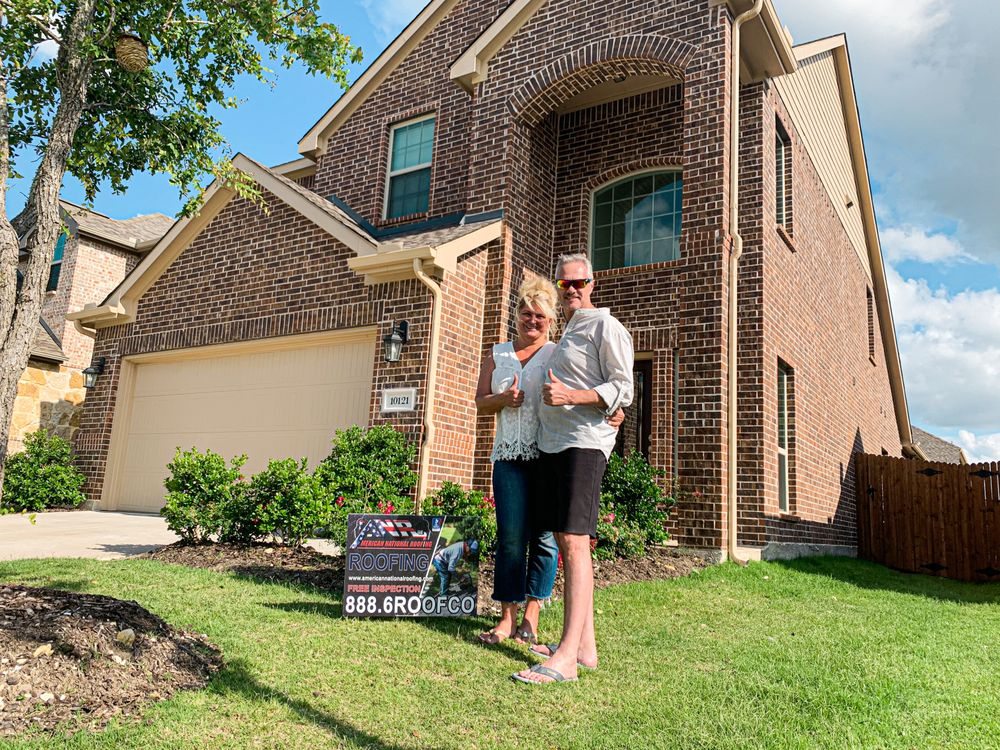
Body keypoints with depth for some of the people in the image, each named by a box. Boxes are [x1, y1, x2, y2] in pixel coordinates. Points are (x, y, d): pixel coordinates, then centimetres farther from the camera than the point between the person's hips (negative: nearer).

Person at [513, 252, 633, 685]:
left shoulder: (604, 327, -1)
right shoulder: (567, 334, 25)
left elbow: (622, 390, -11)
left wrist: (571, 397, -22)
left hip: (583, 444, -9)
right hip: (552, 444, 9)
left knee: (575, 541, -15)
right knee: (564, 542, 6)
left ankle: (567, 657, -17)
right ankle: (585, 645, 12)